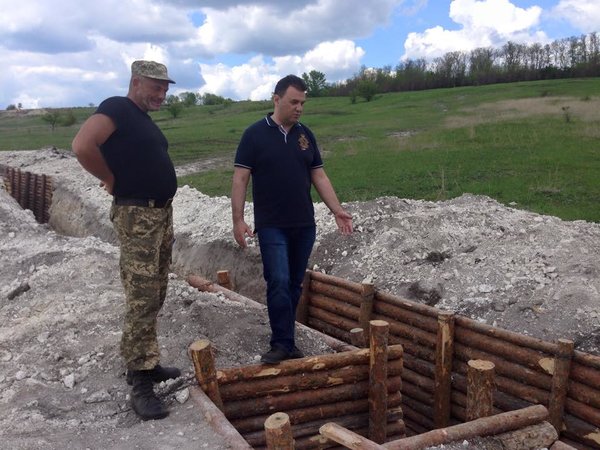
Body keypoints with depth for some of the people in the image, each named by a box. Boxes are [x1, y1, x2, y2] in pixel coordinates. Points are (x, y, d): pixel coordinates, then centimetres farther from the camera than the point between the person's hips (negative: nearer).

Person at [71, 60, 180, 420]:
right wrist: (113, 180, -12)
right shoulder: (117, 109, -11)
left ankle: (146, 363, 26)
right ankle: (141, 383, -2)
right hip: (137, 215, -10)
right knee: (141, 300, -9)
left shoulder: (145, 120, 17)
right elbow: (82, 146, -26)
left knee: (155, 297, 14)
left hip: (162, 212, 10)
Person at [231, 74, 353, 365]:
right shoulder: (255, 134, -4)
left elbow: (319, 176, 11)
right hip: (272, 226, -4)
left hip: (304, 226, 5)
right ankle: (282, 344, 0)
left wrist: (337, 211, 3)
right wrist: (238, 220, -12)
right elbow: (240, 179, -5)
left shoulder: (305, 135, 9)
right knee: (279, 282, -11)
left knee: (295, 285, 9)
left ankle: (286, 341, 21)